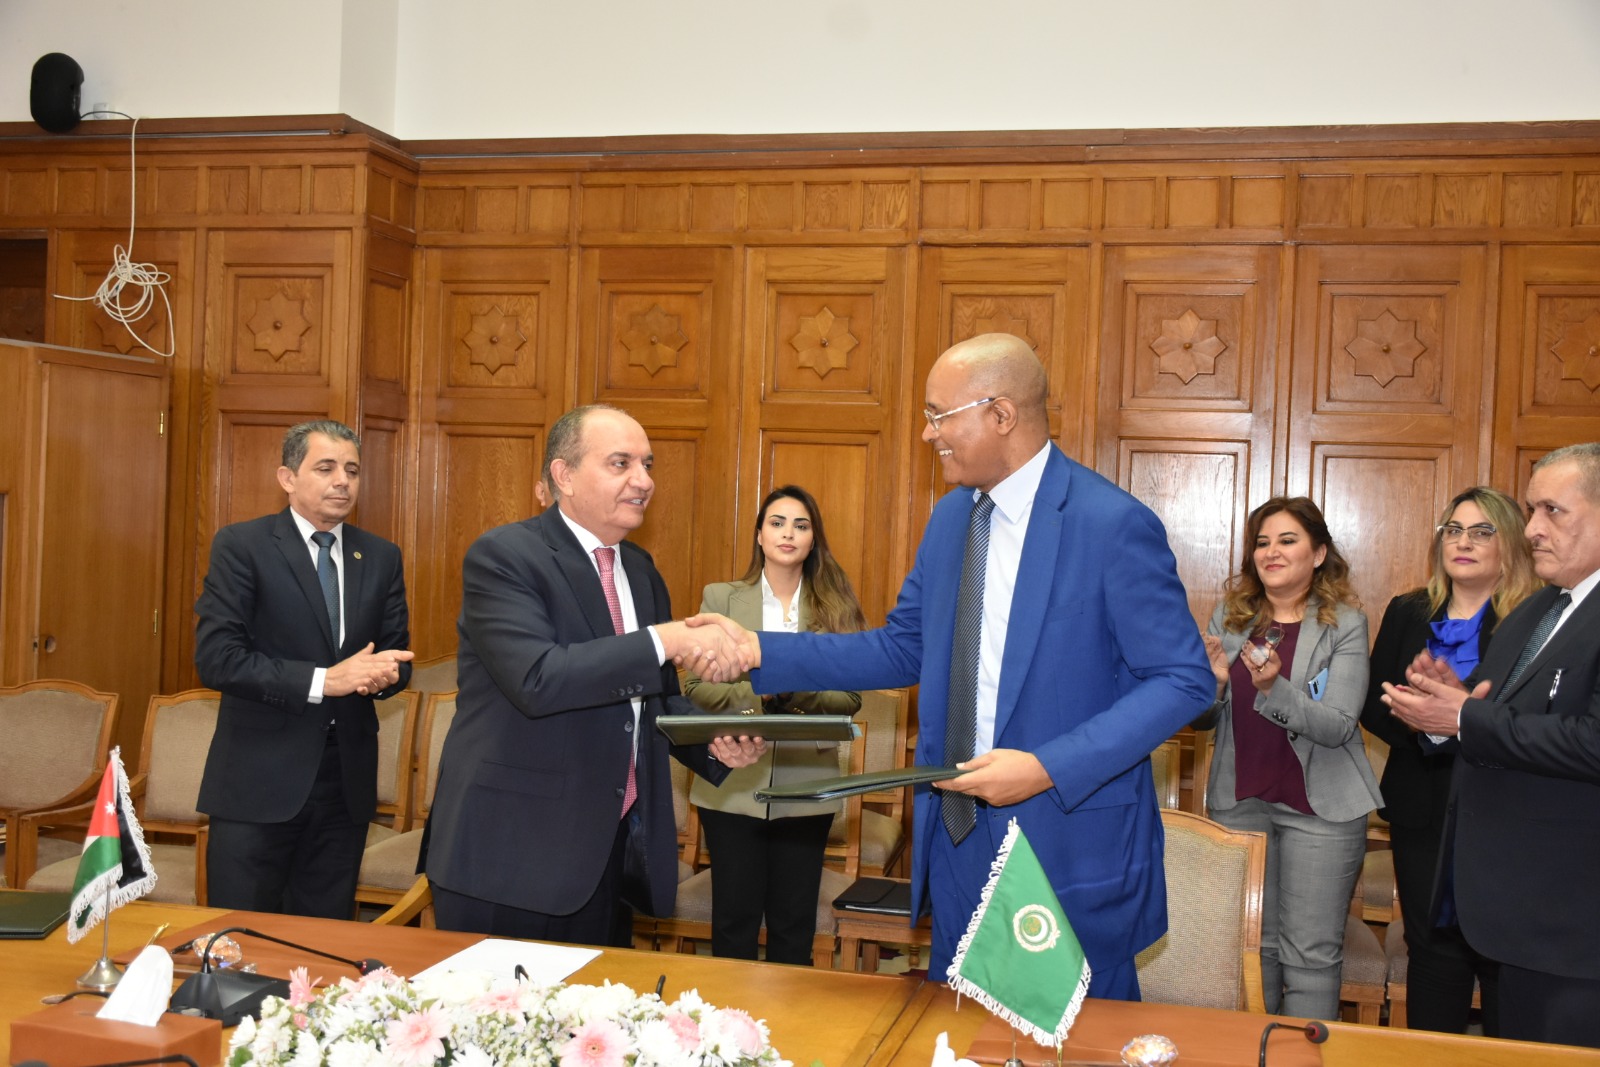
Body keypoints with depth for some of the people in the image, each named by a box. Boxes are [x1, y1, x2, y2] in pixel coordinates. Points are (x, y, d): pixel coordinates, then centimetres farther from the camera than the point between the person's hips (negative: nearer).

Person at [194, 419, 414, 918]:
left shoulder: (381, 557, 8)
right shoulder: (241, 546, -6)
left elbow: (397, 655, 11)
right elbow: (215, 658, -14)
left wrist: (383, 673, -13)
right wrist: (325, 679, -20)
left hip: (346, 778, 4)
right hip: (259, 778, -4)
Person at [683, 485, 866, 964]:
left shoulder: (837, 606, 5)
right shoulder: (721, 598, 5)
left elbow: (850, 697, -1)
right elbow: (695, 685, -2)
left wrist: (795, 690, -17)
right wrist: (758, 694, -16)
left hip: (807, 787, 1)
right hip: (732, 785, 0)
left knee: (794, 925, 9)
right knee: (734, 922, 7)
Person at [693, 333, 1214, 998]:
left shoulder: (1114, 525, -16)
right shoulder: (951, 518, 7)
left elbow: (1182, 680, -16)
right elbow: (903, 649, 12)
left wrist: (1050, 767, -24)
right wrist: (761, 652, 1)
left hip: (1072, 839, -6)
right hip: (959, 841, 7)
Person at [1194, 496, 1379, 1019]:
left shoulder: (1345, 624, -6)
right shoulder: (1229, 617, 5)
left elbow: (1339, 726, -15)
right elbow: (1203, 720, 9)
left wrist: (1274, 687, -30)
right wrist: (1212, 684, -13)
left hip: (1319, 805, -4)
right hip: (1240, 800, 4)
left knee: (1311, 955, 1)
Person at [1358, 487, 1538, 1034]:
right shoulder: (1407, 613, 9)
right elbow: (1373, 704, 7)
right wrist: (1418, 723, -12)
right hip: (1424, 809, 4)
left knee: (1500, 956, 0)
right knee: (1433, 948, 11)